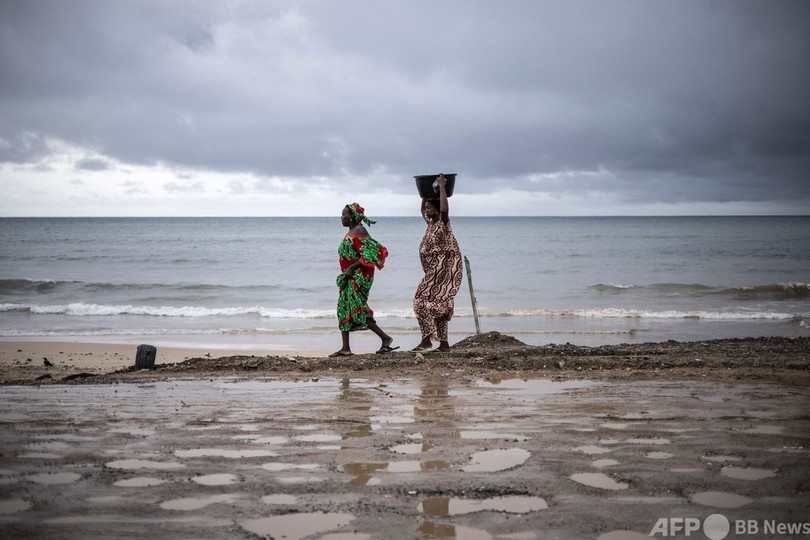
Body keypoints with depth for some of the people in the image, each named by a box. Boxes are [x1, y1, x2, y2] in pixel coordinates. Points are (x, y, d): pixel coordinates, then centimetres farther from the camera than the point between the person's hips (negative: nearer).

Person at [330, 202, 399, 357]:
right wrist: (346, 272, 12)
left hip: (359, 276, -10)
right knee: (344, 309, 7)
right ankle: (345, 348, 7)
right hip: (350, 277, 10)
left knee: (356, 308, -14)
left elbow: (368, 254, -20)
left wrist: (351, 268, -21)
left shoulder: (359, 231, -12)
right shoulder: (351, 232, 17)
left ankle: (385, 338, -8)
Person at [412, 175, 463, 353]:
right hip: (436, 270, 9)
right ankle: (443, 343, 12)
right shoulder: (431, 223, 15)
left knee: (423, 300, -14)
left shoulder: (443, 222, -8)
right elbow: (423, 210, 34)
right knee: (438, 305, 9)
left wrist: (442, 187, -21)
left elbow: (444, 209, -30)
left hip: (443, 269, -9)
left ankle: (427, 339, -14)